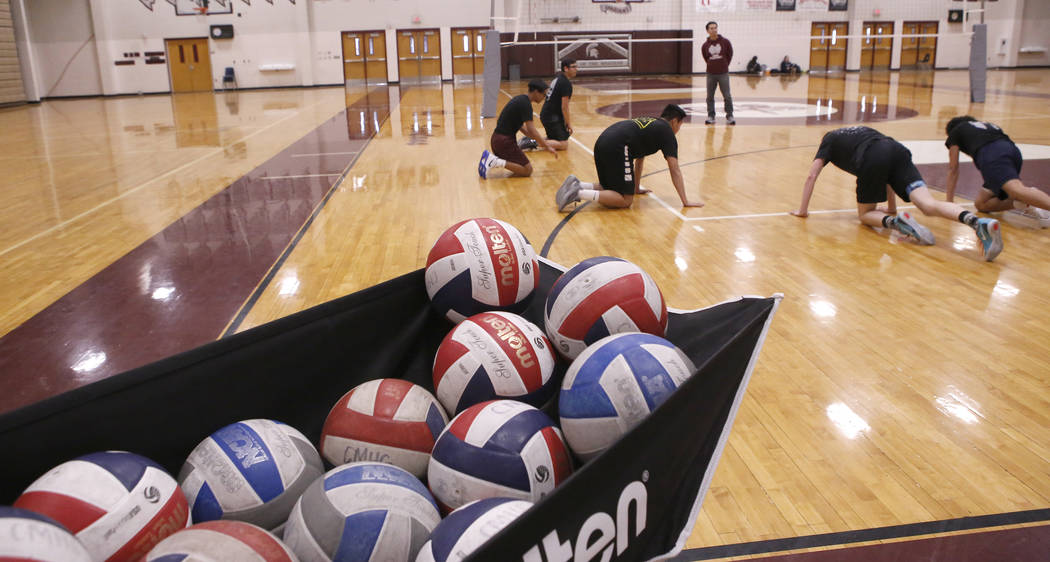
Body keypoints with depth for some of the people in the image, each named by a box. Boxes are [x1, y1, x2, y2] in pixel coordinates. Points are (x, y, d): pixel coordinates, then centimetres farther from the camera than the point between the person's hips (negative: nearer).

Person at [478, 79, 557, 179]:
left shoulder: (521, 99, 13)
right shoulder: (526, 104, -16)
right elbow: (532, 131, -21)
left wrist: (539, 141, 18)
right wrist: (547, 147, -13)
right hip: (505, 141, -10)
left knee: (516, 165, 26)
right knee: (527, 170, -8)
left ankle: (490, 158, 9)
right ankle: (497, 162, -17)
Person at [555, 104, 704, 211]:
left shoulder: (648, 122, 33)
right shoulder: (667, 132, 9)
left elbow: (639, 159, 41)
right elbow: (675, 170, 4)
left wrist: (637, 188, 48)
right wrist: (685, 201, 6)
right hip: (617, 149, -9)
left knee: (610, 189, 25)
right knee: (625, 200, -5)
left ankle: (576, 185, 4)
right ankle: (579, 193, -19)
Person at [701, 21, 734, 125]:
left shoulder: (725, 42, -3)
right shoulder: (705, 45, 1)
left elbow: (730, 55, 9)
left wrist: (724, 65, 10)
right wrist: (712, 66, 12)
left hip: (723, 73, -2)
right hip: (711, 74, 2)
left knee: (727, 96, -3)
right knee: (710, 96, 5)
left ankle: (729, 116, 6)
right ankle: (711, 116, 14)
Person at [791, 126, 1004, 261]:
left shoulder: (829, 139, 31)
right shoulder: (862, 131, 45)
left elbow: (812, 175, 22)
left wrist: (802, 210, 29)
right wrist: (892, 207, 50)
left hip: (872, 161, -5)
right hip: (897, 150, 5)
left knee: (866, 214, 13)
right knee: (929, 205, -9)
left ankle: (895, 222, -19)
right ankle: (978, 222, -34)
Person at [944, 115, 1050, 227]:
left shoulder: (955, 132, 26)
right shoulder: (987, 125, 42)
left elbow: (953, 169, 23)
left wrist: (949, 201, 27)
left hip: (992, 157, -6)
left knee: (1017, 189, -27)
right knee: (980, 203, 8)